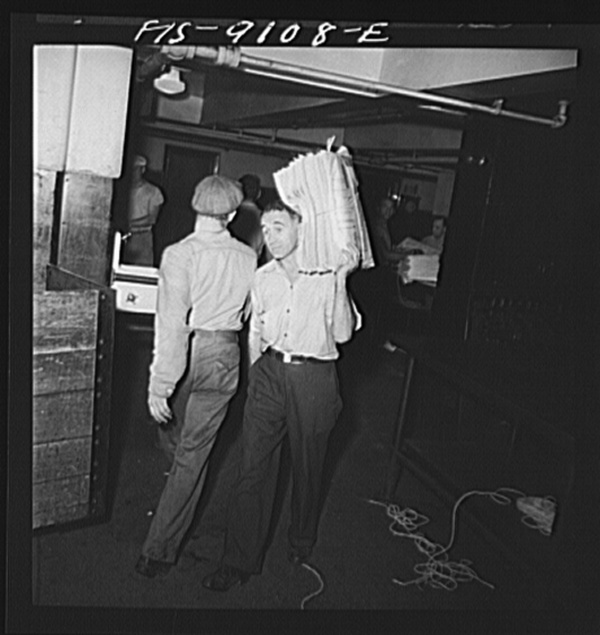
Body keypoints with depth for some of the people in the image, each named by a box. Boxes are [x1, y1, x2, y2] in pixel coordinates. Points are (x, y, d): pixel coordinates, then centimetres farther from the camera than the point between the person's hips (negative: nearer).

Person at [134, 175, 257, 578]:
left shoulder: (179, 254, -13)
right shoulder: (248, 258, -4)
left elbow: (171, 324, -18)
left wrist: (159, 385, -15)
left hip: (185, 354, 0)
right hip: (224, 356, 1)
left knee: (173, 434, 27)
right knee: (193, 454, 7)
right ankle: (161, 549, 15)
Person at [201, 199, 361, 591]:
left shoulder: (326, 276, -6)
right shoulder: (263, 277, 7)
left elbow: (342, 334, -14)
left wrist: (341, 281, -22)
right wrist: (255, 378, 14)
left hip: (313, 377, -3)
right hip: (269, 372, 3)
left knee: (308, 466, 13)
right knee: (254, 466, 2)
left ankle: (302, 542, 38)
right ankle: (241, 560, 14)